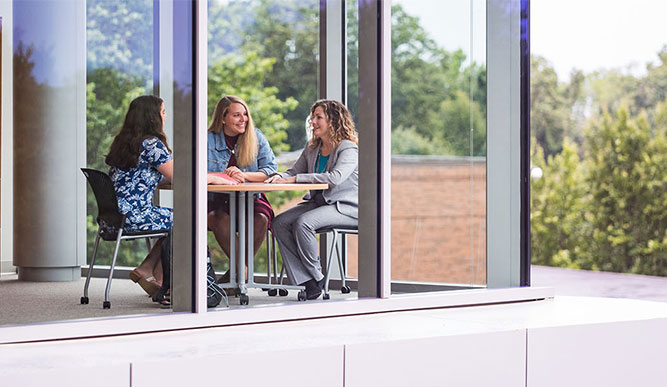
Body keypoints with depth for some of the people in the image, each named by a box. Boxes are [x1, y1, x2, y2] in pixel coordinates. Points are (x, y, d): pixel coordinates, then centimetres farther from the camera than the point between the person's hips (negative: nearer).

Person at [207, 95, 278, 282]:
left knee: (261, 218, -30)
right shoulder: (208, 139, 1)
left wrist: (243, 175, -23)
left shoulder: (256, 137, 5)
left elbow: (271, 169, -4)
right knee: (220, 219, -34)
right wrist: (226, 176, -27)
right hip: (217, 201, -1)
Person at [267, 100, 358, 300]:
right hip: (318, 202, 8)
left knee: (303, 223, -31)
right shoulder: (312, 148, 14)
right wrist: (279, 177, -11)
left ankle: (317, 277, -12)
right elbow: (294, 171, 15)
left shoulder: (349, 149, -12)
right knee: (279, 223, -15)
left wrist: (295, 179, -26)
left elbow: (335, 177, -28)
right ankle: (306, 282, -20)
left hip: (346, 207, -8)